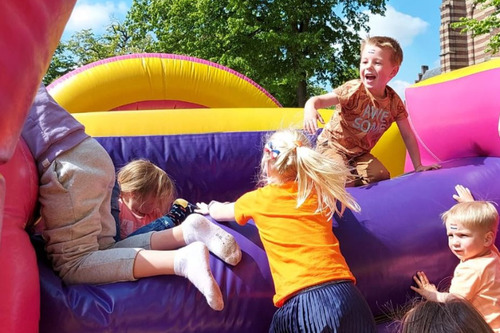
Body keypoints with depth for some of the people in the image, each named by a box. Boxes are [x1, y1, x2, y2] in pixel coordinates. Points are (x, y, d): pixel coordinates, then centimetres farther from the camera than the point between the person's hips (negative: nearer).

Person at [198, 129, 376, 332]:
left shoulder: (258, 200, 5)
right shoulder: (319, 192, 12)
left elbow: (218, 212, 26)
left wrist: (209, 208, 50)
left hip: (302, 302, -3)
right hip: (345, 294, 4)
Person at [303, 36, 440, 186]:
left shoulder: (394, 100, -7)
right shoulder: (354, 90, -22)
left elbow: (407, 135, 1)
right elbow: (319, 100, -30)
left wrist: (418, 166, 0)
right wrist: (310, 109, -55)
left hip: (360, 153, 6)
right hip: (332, 146, -5)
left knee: (382, 177, -10)